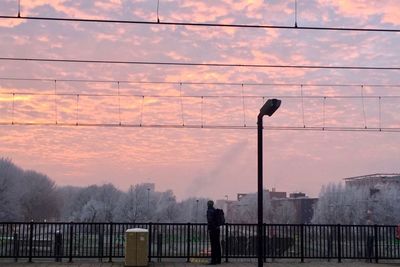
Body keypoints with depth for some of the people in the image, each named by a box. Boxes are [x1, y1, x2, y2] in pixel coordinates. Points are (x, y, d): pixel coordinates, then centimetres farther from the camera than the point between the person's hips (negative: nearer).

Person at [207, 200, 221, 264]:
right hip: (217, 228, 8)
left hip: (212, 229, -8)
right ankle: (218, 260, 15)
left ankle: (213, 260, -9)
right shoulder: (215, 210, 16)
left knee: (213, 245, -8)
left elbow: (210, 220, -20)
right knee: (217, 244, 11)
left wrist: (209, 229, -18)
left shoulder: (209, 211, -10)